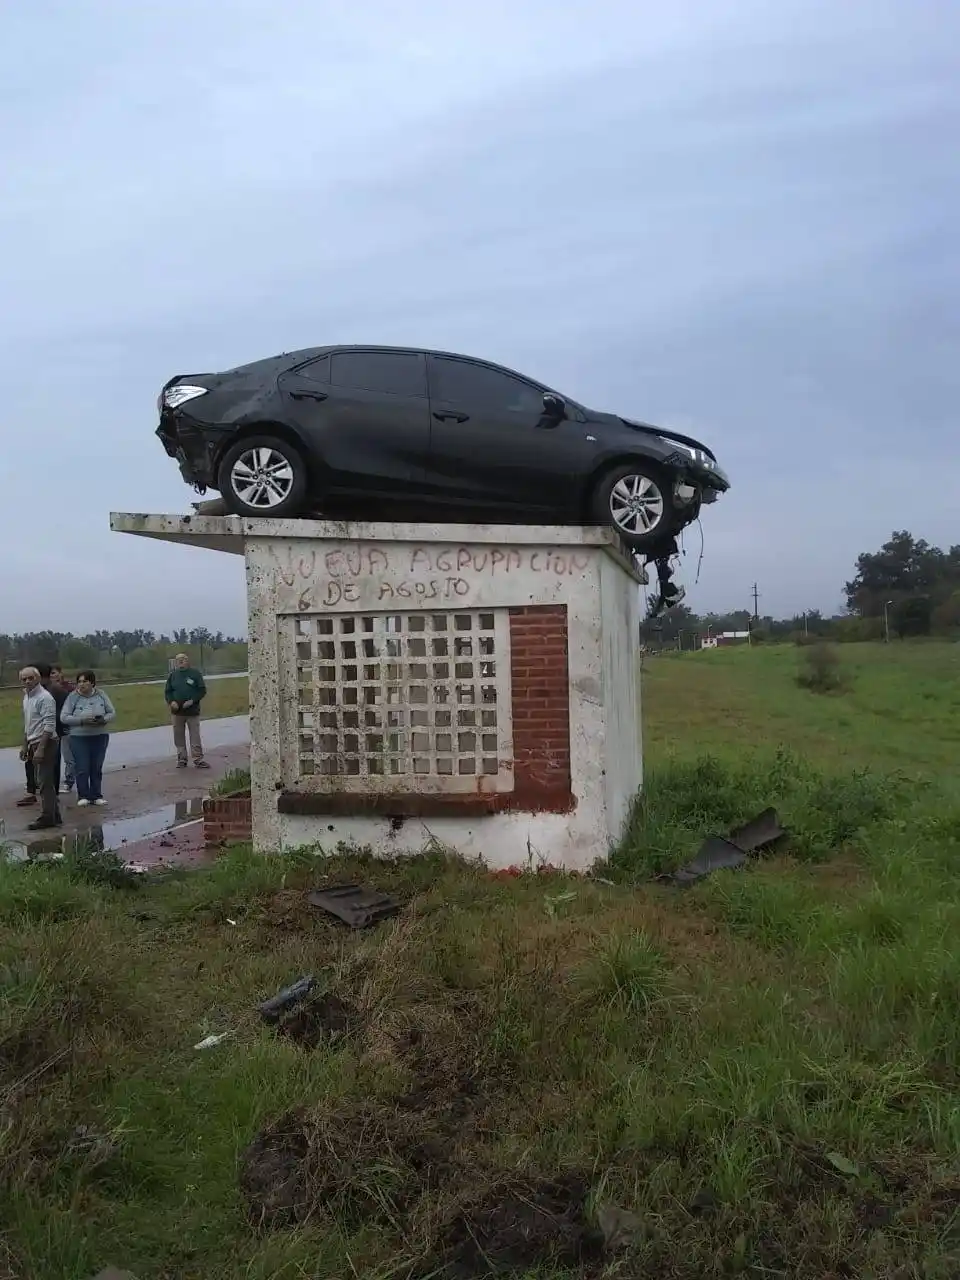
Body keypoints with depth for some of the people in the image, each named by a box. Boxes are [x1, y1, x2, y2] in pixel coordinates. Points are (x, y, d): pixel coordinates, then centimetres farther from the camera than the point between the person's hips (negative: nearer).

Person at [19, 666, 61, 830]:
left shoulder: (44, 697, -16)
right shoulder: (27, 697, 13)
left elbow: (49, 726, -20)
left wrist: (40, 748, -23)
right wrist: (25, 745, 21)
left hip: (45, 743, -9)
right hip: (34, 744, 9)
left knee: (44, 782, -6)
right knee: (41, 781, 12)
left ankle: (47, 818, 0)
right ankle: (54, 816, 19)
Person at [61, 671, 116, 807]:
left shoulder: (101, 695, 3)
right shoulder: (72, 697, -4)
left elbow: (112, 713, 6)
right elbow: (64, 717, -8)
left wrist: (103, 719, -15)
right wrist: (82, 720, -20)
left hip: (100, 737, 2)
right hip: (79, 738, -2)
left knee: (97, 768, 9)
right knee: (82, 769, -3)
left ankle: (96, 796, 18)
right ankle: (83, 796, 9)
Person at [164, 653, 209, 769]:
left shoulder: (195, 673, 1)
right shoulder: (173, 675, 9)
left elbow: (202, 690, -1)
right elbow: (167, 691, 11)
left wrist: (192, 701, -14)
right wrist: (171, 701, -8)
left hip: (192, 711, -3)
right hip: (177, 712, 3)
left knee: (195, 736, -2)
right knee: (179, 737, 7)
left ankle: (198, 759, 2)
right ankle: (181, 759, 16)